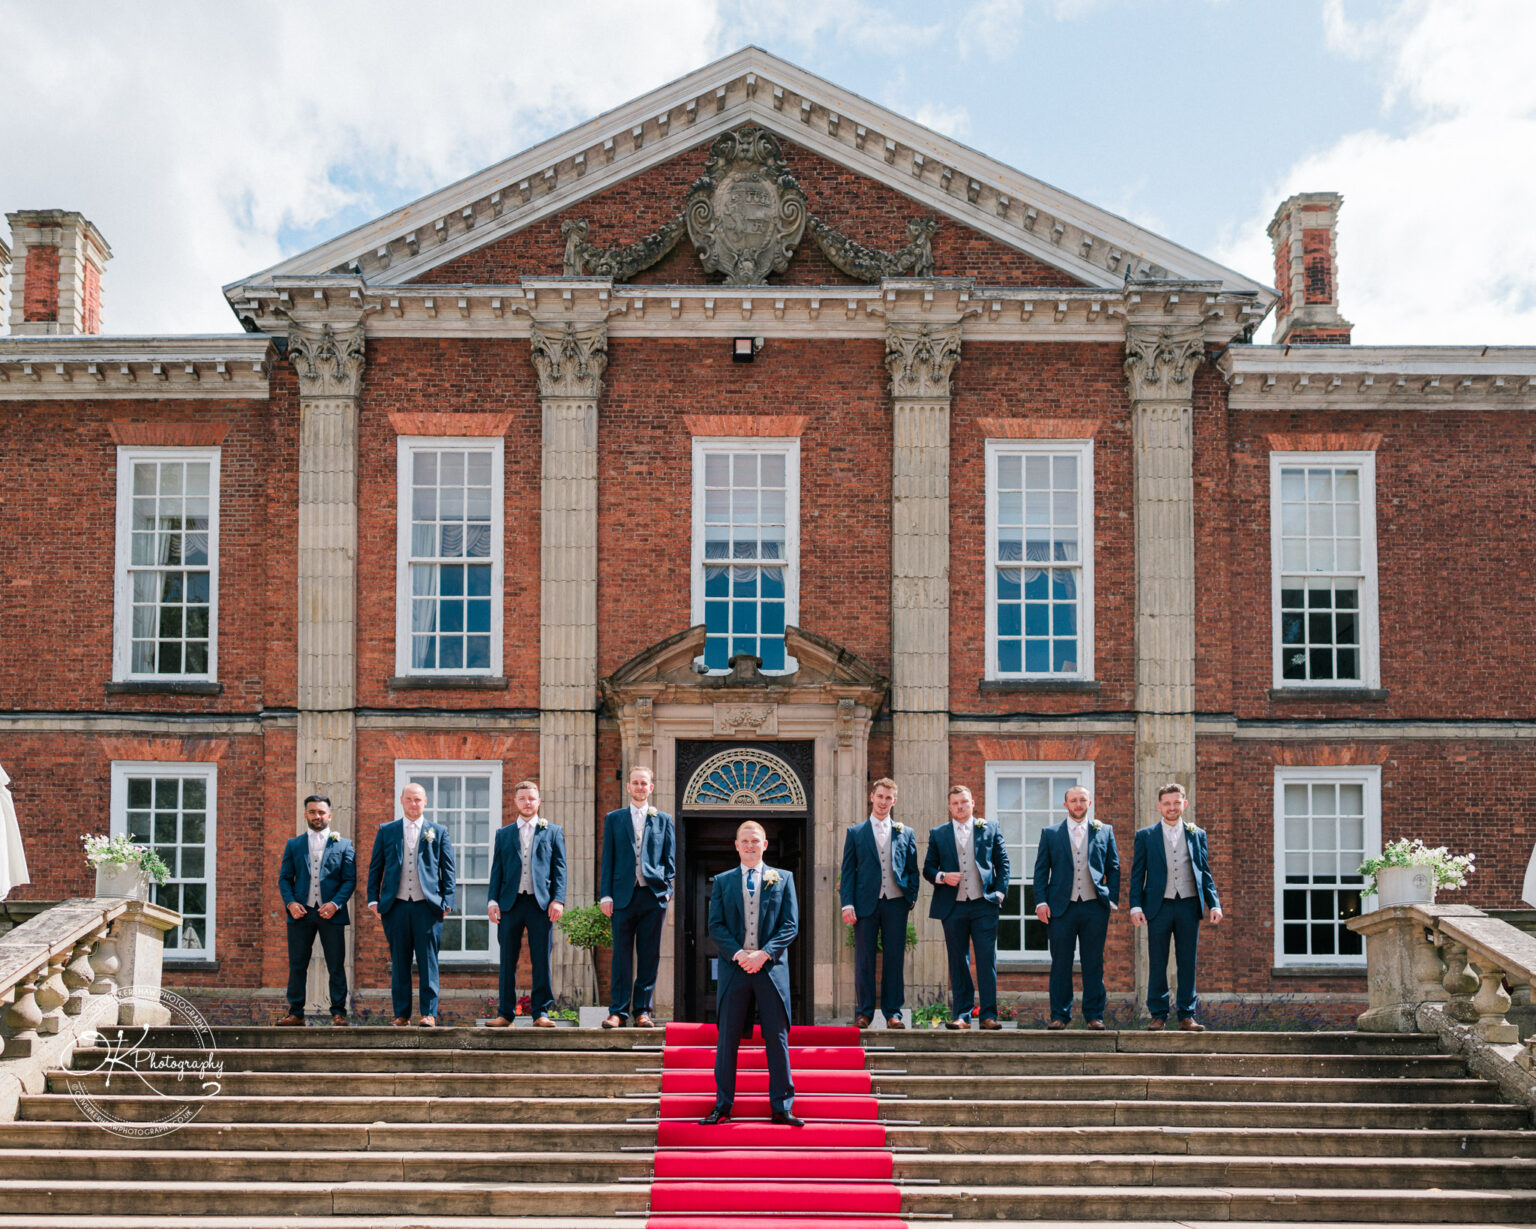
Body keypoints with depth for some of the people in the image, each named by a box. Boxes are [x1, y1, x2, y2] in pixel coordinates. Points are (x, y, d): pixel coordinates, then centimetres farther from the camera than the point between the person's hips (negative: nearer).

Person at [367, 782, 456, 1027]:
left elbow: (448, 869, 8)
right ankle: (401, 1014, 8)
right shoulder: (386, 831, 12)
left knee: (428, 962, -2)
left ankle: (429, 1013, 1)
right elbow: (375, 868, 13)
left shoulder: (438, 832, 9)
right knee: (399, 963, 4)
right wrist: (373, 900, 4)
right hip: (396, 906, 1)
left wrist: (447, 902, 0)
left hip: (428, 906, -1)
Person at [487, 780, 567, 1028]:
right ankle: (505, 1014, 6)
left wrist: (558, 900, -6)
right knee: (507, 961, 2)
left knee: (541, 961, -1)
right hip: (510, 903, 2)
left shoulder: (553, 831, 11)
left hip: (541, 903, -1)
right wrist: (493, 900, 0)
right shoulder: (503, 834, 16)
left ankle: (541, 1013, 3)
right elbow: (496, 870, 12)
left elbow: (559, 868, 6)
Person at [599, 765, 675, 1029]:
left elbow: (670, 858, 12)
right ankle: (618, 1011, 1)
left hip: (653, 896, 1)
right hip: (623, 895, 0)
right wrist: (606, 895, 0)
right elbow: (608, 859, 9)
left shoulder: (663, 820, 13)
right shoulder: (614, 819, 12)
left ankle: (643, 1010, 7)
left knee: (649, 957, 2)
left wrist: (666, 888, -1)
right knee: (622, 957, -2)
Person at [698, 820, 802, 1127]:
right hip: (734, 969, 1)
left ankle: (782, 1108, 6)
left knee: (777, 1039, 0)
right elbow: (715, 926, 3)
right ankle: (722, 1107, 10)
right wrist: (738, 953, -12)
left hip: (771, 968, -1)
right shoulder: (722, 881, 10)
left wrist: (763, 953, -12)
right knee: (727, 1040, 3)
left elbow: (790, 925, 2)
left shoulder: (783, 879, 8)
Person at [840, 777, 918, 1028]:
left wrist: (911, 898, 1)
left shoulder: (905, 833, 12)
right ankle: (864, 1012, 7)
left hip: (895, 904, 1)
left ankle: (893, 1013, 6)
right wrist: (847, 904, -4)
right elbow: (847, 871, 6)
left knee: (895, 960, 1)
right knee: (864, 960, 0)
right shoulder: (855, 833, 9)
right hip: (866, 904, -1)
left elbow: (913, 870, 14)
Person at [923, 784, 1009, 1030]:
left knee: (987, 961, -4)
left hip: (984, 905, -1)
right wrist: (942, 877, -9)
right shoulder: (938, 834, 11)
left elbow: (1003, 863, 9)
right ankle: (962, 1015, 8)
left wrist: (999, 893, -1)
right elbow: (927, 869, 11)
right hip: (953, 907, 1)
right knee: (958, 963, 3)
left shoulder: (990, 829, 9)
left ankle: (988, 1015, -1)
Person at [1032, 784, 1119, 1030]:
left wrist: (1113, 901, 3)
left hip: (1094, 908, 0)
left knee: (1093, 964, 3)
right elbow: (1040, 871, 7)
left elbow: (1114, 869, 11)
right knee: (1060, 964, 2)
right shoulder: (1050, 834, 9)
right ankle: (1060, 1016, 9)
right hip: (1061, 908, 0)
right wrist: (1041, 902, -3)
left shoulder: (1104, 832, 11)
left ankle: (1094, 1015, 10)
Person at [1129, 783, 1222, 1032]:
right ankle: (1158, 1015, 7)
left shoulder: (1197, 835, 12)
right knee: (1157, 964, 1)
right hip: (1159, 906, -1)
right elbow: (1137, 875, 5)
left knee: (1188, 964, 3)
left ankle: (1187, 1016, 9)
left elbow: (1205, 873, 12)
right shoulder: (1145, 836, 8)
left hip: (1188, 905, 1)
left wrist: (1214, 904, 1)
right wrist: (1136, 906, -5)